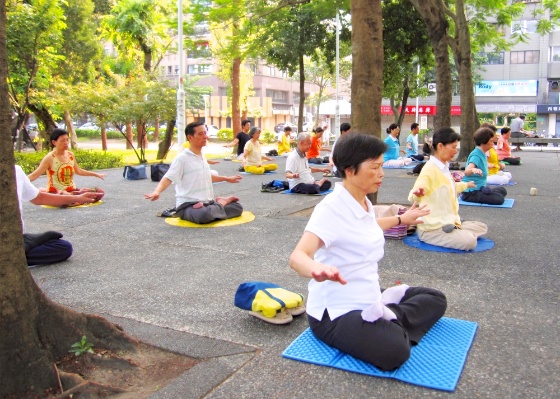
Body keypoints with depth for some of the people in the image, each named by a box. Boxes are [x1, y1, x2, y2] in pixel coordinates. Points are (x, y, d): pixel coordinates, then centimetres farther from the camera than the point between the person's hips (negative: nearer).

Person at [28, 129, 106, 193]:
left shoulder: (70, 155, 6)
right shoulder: (50, 158, -10)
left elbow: (78, 171, 23)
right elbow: (34, 175, -15)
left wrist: (96, 174, 29)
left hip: (71, 190, 8)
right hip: (55, 192, -8)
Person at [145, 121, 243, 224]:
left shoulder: (202, 156, 11)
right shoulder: (182, 158, -13)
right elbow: (168, 178, -20)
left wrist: (227, 179, 38)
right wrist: (157, 192, -40)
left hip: (208, 203, 6)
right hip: (188, 205, -6)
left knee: (238, 207, -5)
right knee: (204, 215, -38)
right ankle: (221, 203, -10)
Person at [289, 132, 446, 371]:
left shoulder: (365, 202, 5)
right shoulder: (331, 208, -22)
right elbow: (297, 256, -36)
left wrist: (400, 219, 45)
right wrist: (316, 269, -61)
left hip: (368, 298, 10)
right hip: (335, 312, -10)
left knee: (436, 299, 11)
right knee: (394, 351, -34)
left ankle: (388, 316, -7)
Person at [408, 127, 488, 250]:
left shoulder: (444, 167, 13)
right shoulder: (430, 170, -19)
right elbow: (412, 197, -34)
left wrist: (465, 185, 51)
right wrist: (417, 193, -57)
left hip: (449, 222, 10)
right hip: (433, 229, -10)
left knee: (482, 228, 10)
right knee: (470, 241, -27)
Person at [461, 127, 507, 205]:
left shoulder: (482, 154, 9)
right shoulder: (476, 155, -20)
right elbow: (467, 171, -41)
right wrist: (473, 170, -61)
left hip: (479, 188, 10)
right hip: (471, 192, -10)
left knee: (502, 190, 17)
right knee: (499, 199, -21)